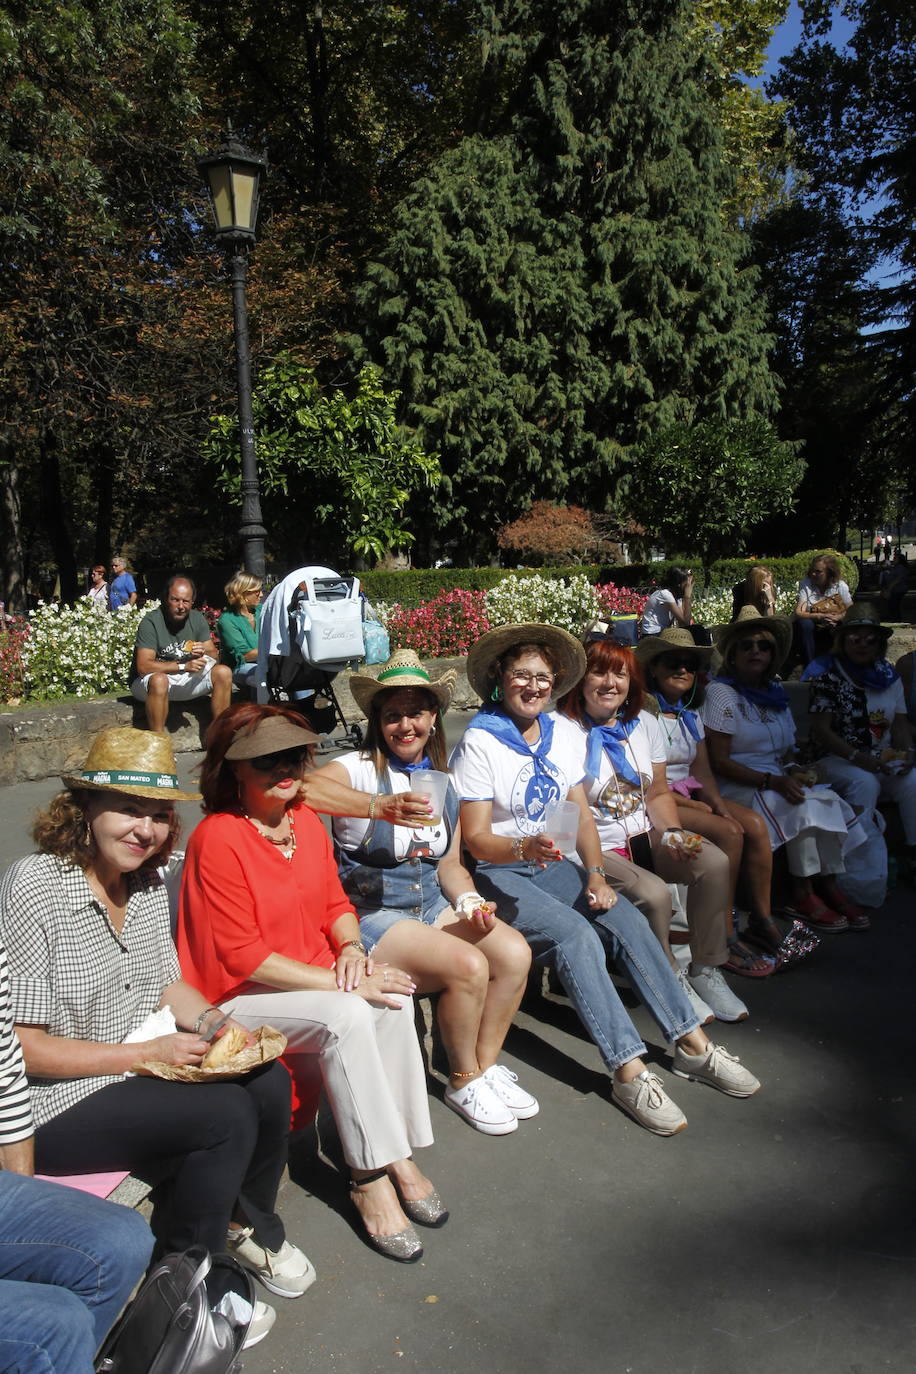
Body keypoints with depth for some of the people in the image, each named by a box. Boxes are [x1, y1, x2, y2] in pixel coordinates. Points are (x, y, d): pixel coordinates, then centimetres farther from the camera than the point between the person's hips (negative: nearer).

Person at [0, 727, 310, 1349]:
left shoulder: (147, 881, 0)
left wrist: (217, 1025, -9)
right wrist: (148, 1054, -24)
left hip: (142, 1058, 7)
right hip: (54, 1101, -7)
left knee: (269, 1083, -10)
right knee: (227, 1115, -21)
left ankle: (249, 1225, 20)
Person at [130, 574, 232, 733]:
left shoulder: (197, 618, 1)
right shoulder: (151, 621, -16)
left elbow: (214, 655, 2)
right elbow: (143, 667, -24)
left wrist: (204, 653, -23)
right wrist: (183, 666, -26)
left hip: (187, 679, 5)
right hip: (150, 681, -5)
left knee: (223, 672, -15)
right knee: (159, 680, -39)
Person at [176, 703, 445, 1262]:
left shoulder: (307, 821, 3)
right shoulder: (218, 838, -19)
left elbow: (336, 904, 13)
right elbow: (243, 958, -21)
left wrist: (353, 948, -10)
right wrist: (344, 984, -23)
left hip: (316, 977, 6)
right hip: (239, 997, -6)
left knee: (393, 1000, -22)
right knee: (348, 1016, -30)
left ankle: (399, 1153, -10)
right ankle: (371, 1177, -16)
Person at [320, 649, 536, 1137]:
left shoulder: (443, 781, 11)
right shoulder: (356, 770, -9)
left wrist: (470, 902, -6)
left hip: (430, 903, 6)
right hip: (370, 911, -6)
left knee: (514, 951, -16)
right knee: (469, 965, -25)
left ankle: (486, 1064, 7)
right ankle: (464, 1081, 2)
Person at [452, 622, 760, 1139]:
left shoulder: (560, 735, 7)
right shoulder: (479, 743, -12)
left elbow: (582, 814, 7)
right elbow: (475, 839, -15)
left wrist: (596, 874, -8)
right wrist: (525, 848, -34)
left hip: (553, 865, 6)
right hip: (498, 873, -5)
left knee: (627, 918, -15)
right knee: (575, 934, -27)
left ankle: (693, 1043, -8)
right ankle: (629, 1070, -22)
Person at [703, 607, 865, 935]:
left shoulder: (775, 693, 15)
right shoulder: (721, 692, -5)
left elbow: (787, 750, 17)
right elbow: (719, 762, -12)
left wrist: (793, 772, -8)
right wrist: (773, 782, -21)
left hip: (776, 782, 6)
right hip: (735, 788, -6)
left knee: (828, 800, -21)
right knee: (805, 806, -28)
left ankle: (828, 885, -14)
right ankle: (803, 894, -16)